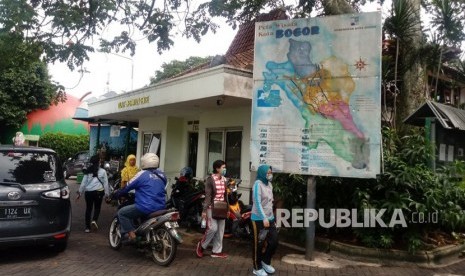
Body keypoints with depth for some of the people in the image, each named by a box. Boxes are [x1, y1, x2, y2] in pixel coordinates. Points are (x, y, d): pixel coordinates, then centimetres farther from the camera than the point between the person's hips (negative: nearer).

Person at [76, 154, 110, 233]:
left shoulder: (87, 171, 6)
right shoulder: (102, 171, 0)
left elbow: (83, 183, 6)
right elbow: (105, 184, 0)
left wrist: (80, 192, 13)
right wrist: (107, 194, 4)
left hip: (88, 192, 2)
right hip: (98, 192, -2)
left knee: (88, 209, 11)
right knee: (97, 207, 14)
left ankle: (87, 227, 14)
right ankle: (94, 220, -10)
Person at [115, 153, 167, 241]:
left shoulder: (142, 174, -8)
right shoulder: (162, 175, 10)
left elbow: (128, 187, 0)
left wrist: (117, 194, 17)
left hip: (146, 207, -7)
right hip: (160, 207, 8)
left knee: (121, 213, 8)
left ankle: (131, 233, -3)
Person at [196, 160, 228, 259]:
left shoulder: (224, 180, 9)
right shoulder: (210, 179, -11)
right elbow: (207, 196, -14)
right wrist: (204, 210, -17)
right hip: (212, 207, -7)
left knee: (220, 230, 8)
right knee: (213, 228, -12)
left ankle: (216, 251, 18)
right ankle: (201, 245, 11)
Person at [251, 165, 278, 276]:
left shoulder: (269, 184, 11)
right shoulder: (258, 184, -13)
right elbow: (257, 203, -20)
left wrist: (271, 218, 15)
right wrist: (264, 218, -26)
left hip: (270, 218, 7)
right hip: (259, 219, -7)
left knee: (274, 241, 8)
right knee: (259, 244, 4)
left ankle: (265, 261, 30)